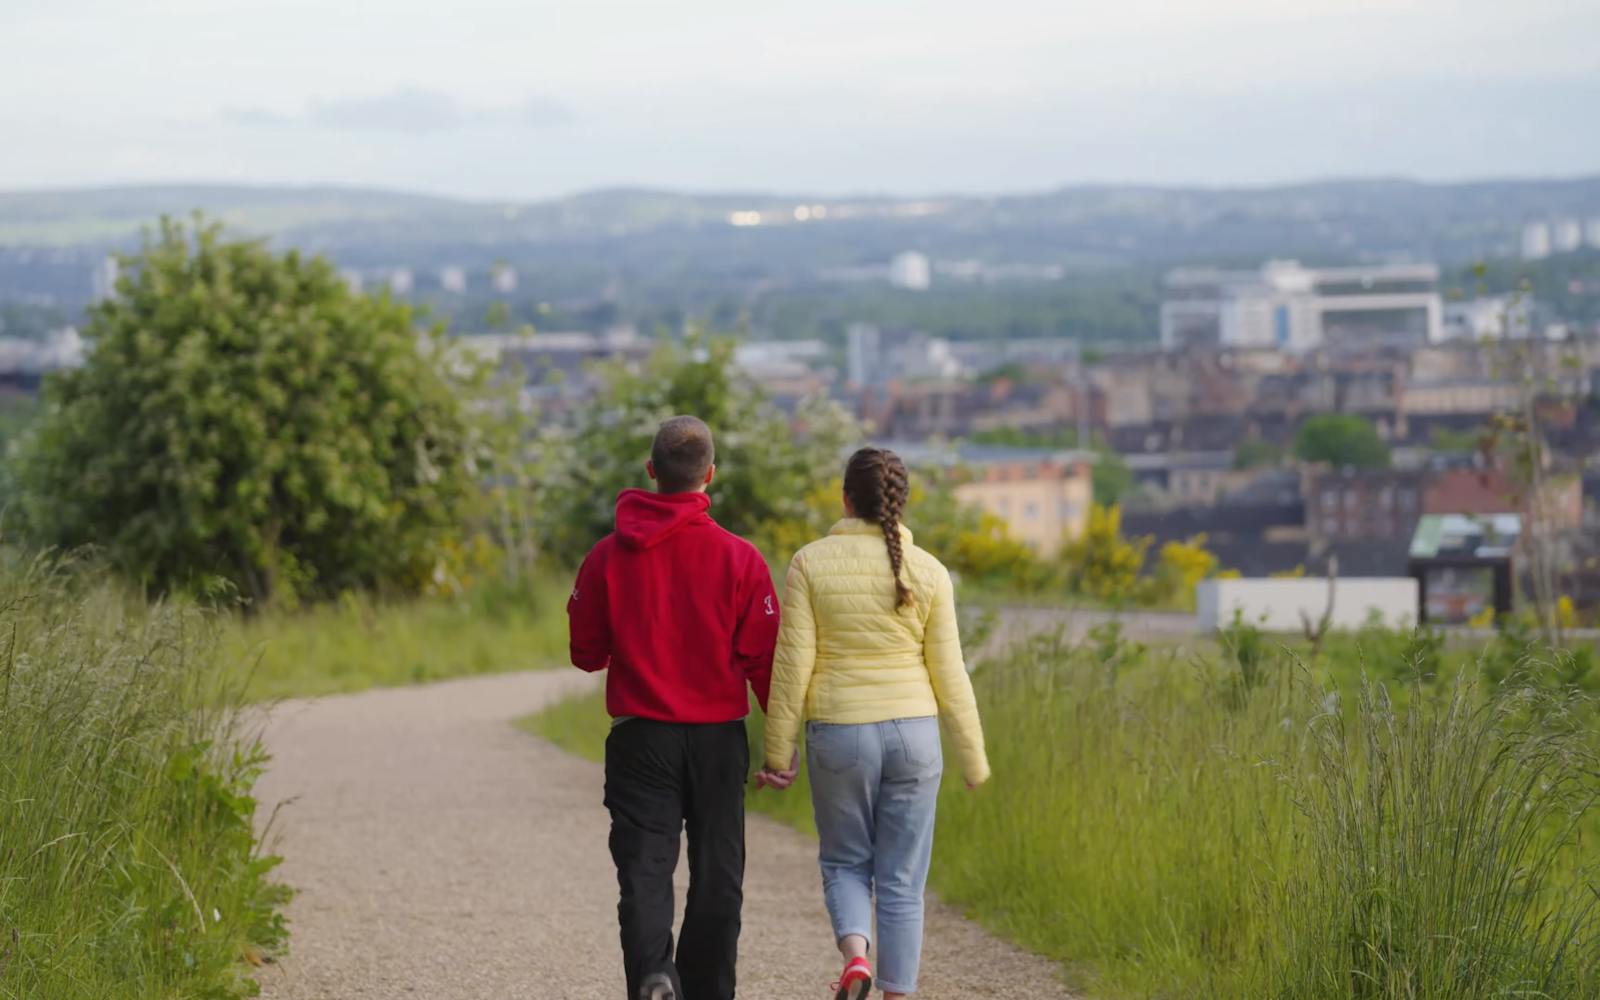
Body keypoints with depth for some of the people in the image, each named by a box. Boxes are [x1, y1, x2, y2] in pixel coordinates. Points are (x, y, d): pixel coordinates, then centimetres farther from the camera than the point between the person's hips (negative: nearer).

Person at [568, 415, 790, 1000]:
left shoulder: (609, 557, -3)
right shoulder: (739, 558, -7)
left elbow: (586, 654, 4)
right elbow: (764, 660, -6)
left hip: (639, 736, 0)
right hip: (719, 738, 0)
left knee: (644, 866, -3)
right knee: (715, 876, 11)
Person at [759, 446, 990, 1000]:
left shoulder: (811, 563, -5)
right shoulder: (928, 572, -2)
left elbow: (792, 664, -7)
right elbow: (949, 675, -1)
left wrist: (778, 752, 0)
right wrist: (973, 760, 9)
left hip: (839, 736, -1)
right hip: (912, 735, 1)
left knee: (844, 863, 17)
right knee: (902, 881, 8)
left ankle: (855, 955, -10)